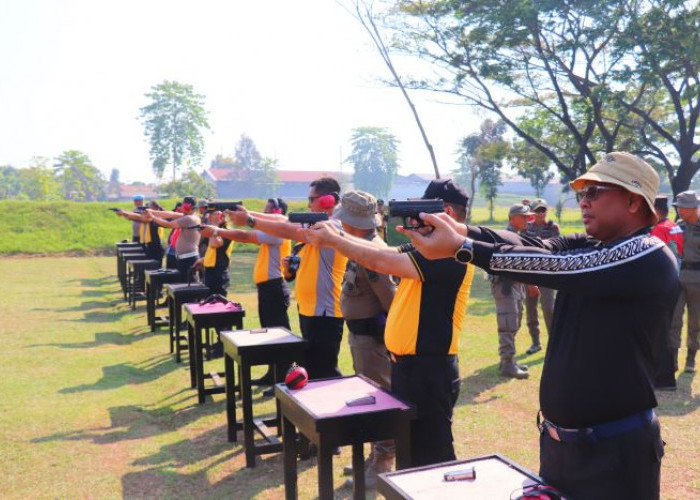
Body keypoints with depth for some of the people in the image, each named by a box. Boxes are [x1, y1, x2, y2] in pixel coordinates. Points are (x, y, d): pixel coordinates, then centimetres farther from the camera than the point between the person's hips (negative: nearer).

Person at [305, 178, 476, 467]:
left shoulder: (451, 253, -20)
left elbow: (384, 262, -23)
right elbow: (386, 252, 8)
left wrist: (332, 240, -14)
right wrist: (337, 235, -2)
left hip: (429, 368, -10)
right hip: (407, 362, 10)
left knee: (430, 451, 2)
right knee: (409, 446, 23)